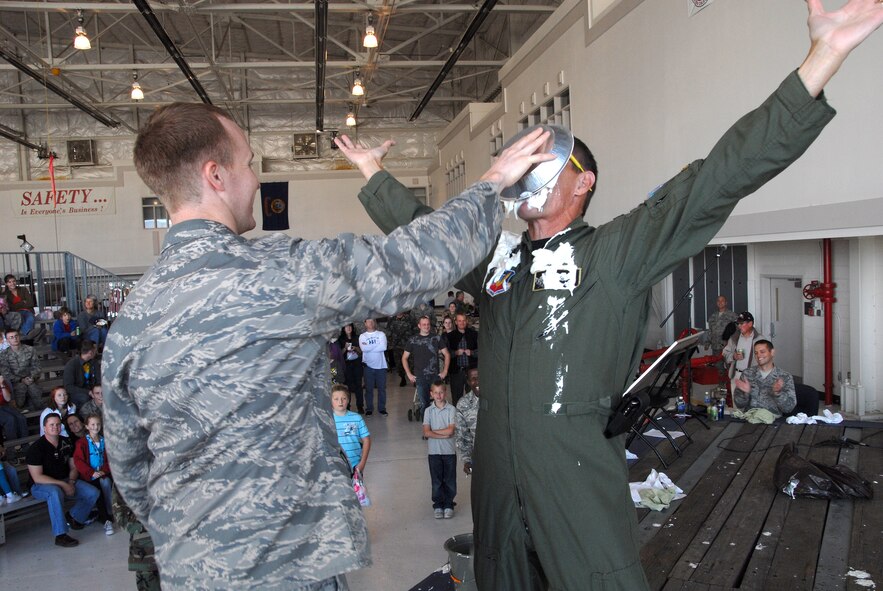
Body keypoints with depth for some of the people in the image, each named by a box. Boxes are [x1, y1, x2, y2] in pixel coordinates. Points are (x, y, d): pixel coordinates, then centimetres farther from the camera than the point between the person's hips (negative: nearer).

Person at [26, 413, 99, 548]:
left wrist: (71, 482, -9)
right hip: (41, 486, -6)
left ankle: (73, 517, 14)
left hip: (66, 482, 6)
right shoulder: (36, 448, -15)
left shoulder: (66, 443, 4)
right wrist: (63, 485, -25)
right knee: (55, 492, -41)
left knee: (93, 493, -13)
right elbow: (37, 477, -20)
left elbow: (73, 467, 12)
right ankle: (60, 535, -35)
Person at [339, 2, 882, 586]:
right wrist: (374, 172, 30)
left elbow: (714, 182, -13)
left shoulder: (616, 252, -5)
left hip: (583, 490, -5)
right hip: (497, 488, 6)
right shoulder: (494, 261, 11)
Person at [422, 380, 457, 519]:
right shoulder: (428, 411, 0)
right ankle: (438, 505, 22)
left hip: (449, 450, -1)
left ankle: (448, 505, 22)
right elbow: (426, 433, -9)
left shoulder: (451, 409, -6)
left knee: (450, 480, 8)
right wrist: (443, 435, -16)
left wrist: (434, 431, -8)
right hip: (434, 451, 1)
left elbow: (450, 430, -15)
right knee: (436, 480, 9)